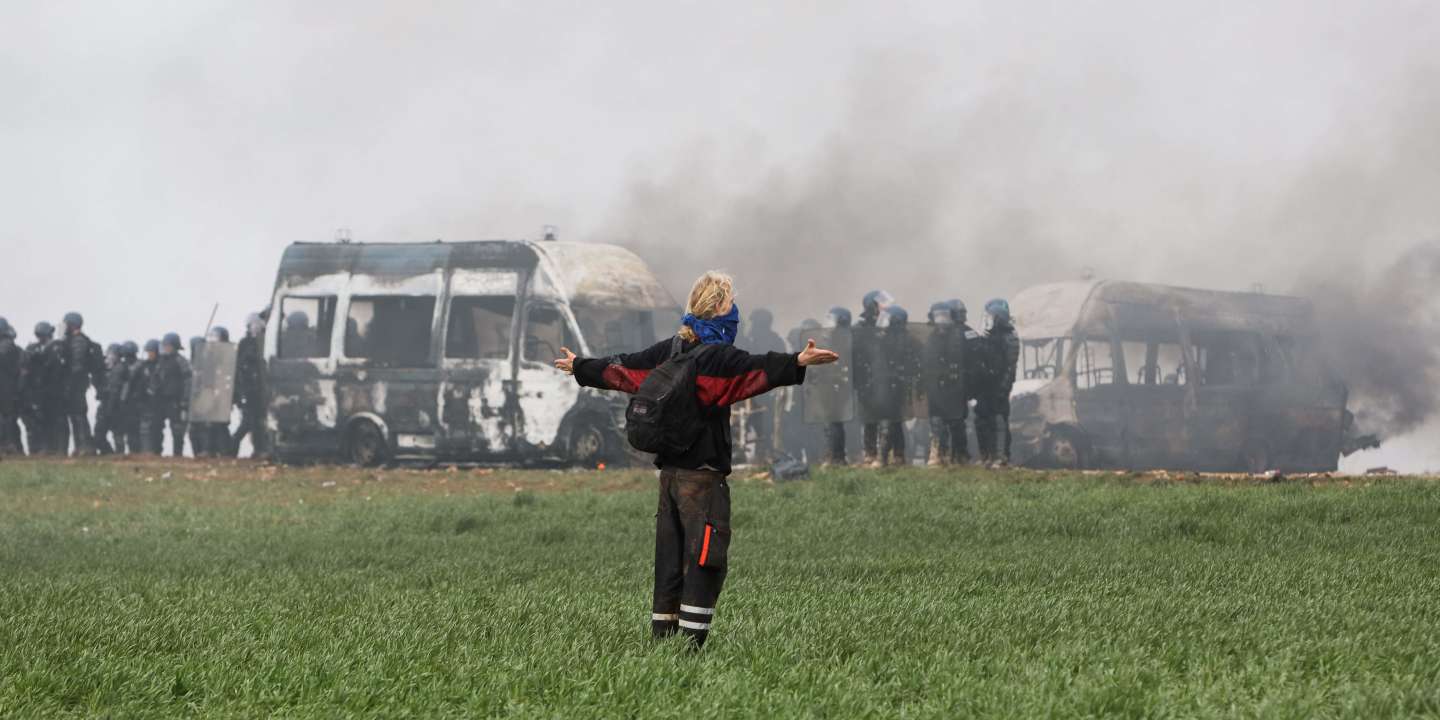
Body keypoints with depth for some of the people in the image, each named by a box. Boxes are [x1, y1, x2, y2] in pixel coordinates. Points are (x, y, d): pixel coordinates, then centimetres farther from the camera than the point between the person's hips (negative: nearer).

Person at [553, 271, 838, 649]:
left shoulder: (669, 350, 10)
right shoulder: (717, 356, -12)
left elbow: (620, 368, 22)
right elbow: (756, 368, -31)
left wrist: (580, 367, 39)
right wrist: (797, 363, -43)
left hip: (669, 471, 8)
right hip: (703, 473, -8)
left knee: (669, 561, 13)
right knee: (705, 560, -7)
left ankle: (661, 635, 15)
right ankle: (691, 642, -13)